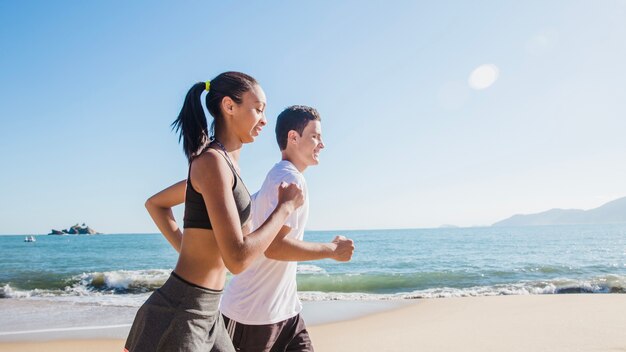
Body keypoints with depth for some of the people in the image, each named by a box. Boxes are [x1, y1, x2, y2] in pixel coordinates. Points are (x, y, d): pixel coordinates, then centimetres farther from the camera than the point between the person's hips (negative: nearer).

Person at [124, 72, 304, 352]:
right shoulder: (212, 160, -18)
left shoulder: (225, 165, 10)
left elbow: (155, 204, 23)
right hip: (180, 316, -9)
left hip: (207, 315, 9)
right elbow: (237, 259, -24)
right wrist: (285, 206, -12)